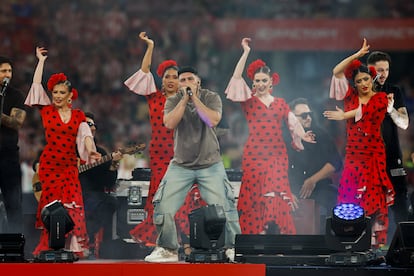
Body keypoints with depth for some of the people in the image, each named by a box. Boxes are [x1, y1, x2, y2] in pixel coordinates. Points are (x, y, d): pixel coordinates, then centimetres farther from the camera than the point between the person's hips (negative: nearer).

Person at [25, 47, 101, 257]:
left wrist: (91, 150, -23)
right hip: (49, 164, -1)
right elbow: (36, 84, 4)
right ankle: (49, 246, -1)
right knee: (51, 203, -5)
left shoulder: (78, 116, 9)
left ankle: (74, 246, -5)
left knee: (72, 204, -8)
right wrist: (41, 60, 10)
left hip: (70, 166, 1)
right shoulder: (47, 111, 5)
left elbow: (85, 135, -3)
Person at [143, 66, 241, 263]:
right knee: (164, 208, -7)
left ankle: (231, 248, 3)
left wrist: (195, 98, -15)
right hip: (180, 165, 2)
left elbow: (213, 120, -18)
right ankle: (167, 250, 7)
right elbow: (169, 123, -15)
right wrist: (184, 98, -15)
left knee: (223, 206, -11)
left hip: (210, 165, -1)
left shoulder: (211, 98, 0)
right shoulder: (173, 101, 4)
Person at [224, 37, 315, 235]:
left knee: (276, 196, -8)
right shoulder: (249, 101, 7)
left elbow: (292, 121, 7)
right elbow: (236, 77, -2)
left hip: (277, 155, 1)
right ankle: (254, 233, -1)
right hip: (254, 155, -1)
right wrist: (246, 53, -2)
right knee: (255, 198, -4)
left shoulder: (280, 103, 15)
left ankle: (277, 233, -7)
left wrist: (303, 135, -12)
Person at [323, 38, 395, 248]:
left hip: (374, 154, -3)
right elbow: (337, 71, 9)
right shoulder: (350, 96, 12)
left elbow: (366, 110, -14)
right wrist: (358, 55, 8)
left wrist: (344, 115, -12)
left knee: (374, 196, -5)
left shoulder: (380, 98, 3)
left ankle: (377, 240, -5)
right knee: (350, 197, -3)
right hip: (353, 153, 3)